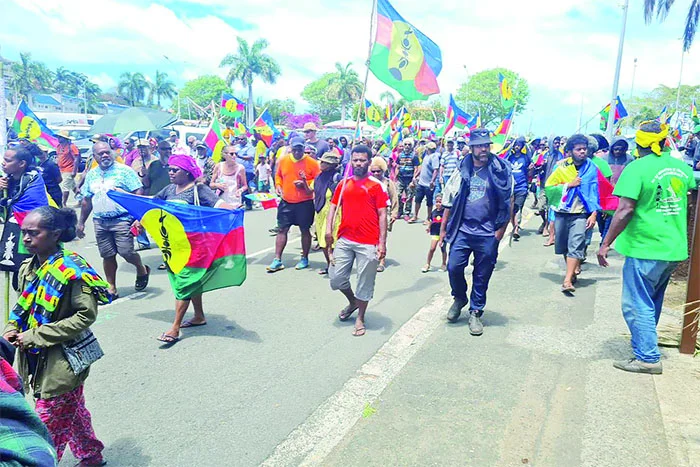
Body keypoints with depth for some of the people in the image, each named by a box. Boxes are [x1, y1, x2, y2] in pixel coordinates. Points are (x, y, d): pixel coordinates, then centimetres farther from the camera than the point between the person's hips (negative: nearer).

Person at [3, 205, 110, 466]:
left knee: (49, 423, -1)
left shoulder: (71, 269, -19)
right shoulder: (28, 268, 5)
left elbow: (86, 315, -21)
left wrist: (35, 336, -20)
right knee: (71, 414, 22)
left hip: (62, 361, -8)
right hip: (36, 359, 8)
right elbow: (24, 307, 17)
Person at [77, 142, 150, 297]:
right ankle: (111, 288, 19)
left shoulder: (124, 170, -4)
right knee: (107, 256, 7)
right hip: (100, 222, 5)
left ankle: (142, 270, 21)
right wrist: (81, 223, 20)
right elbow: (87, 200, 21)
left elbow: (139, 195, -9)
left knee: (126, 252, -9)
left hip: (122, 219, -5)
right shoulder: (91, 174, 13)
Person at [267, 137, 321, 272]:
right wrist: (278, 186, 1)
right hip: (286, 202, 3)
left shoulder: (312, 162, -7)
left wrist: (306, 184, -19)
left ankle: (304, 258, 24)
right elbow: (278, 175, 18)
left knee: (305, 230, 9)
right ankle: (277, 260, 8)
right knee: (282, 230, 2)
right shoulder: (283, 160, 3)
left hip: (305, 203, -2)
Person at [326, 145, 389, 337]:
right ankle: (352, 301, 37)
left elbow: (382, 215, -5)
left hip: (368, 243, -4)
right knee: (336, 278, 7)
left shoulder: (376, 185, -3)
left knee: (365, 283, 6)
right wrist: (328, 229, -1)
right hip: (344, 240, 4)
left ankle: (360, 319, 24)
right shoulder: (343, 184, 9)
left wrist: (382, 242, -10)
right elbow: (333, 206, 13)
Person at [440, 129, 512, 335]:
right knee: (454, 267, -4)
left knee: (482, 276, 7)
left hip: (488, 234, -2)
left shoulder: (500, 171, -3)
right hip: (463, 230, 2)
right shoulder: (462, 171, 4)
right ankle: (459, 298, 26)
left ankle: (475, 312, 24)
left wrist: (501, 229, -5)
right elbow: (450, 201, 8)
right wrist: (443, 227, 8)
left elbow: (508, 202, -1)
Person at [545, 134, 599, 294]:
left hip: (580, 214, -2)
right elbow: (549, 186, -1)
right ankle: (573, 270, 35)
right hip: (562, 212, 3)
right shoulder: (562, 167, 2)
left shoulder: (592, 169, 0)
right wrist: (569, 185, -13)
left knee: (575, 246, -13)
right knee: (563, 246, 13)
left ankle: (567, 281, -18)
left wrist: (594, 214, -7)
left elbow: (595, 192, 0)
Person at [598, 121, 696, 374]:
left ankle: (647, 357, 4)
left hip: (645, 248, -7)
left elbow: (625, 210, -22)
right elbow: (692, 186, 26)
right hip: (674, 249, 8)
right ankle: (645, 343, 37)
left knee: (637, 305, 2)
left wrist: (606, 244, -17)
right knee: (652, 302, 22)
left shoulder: (636, 168, -15)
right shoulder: (681, 167, 6)